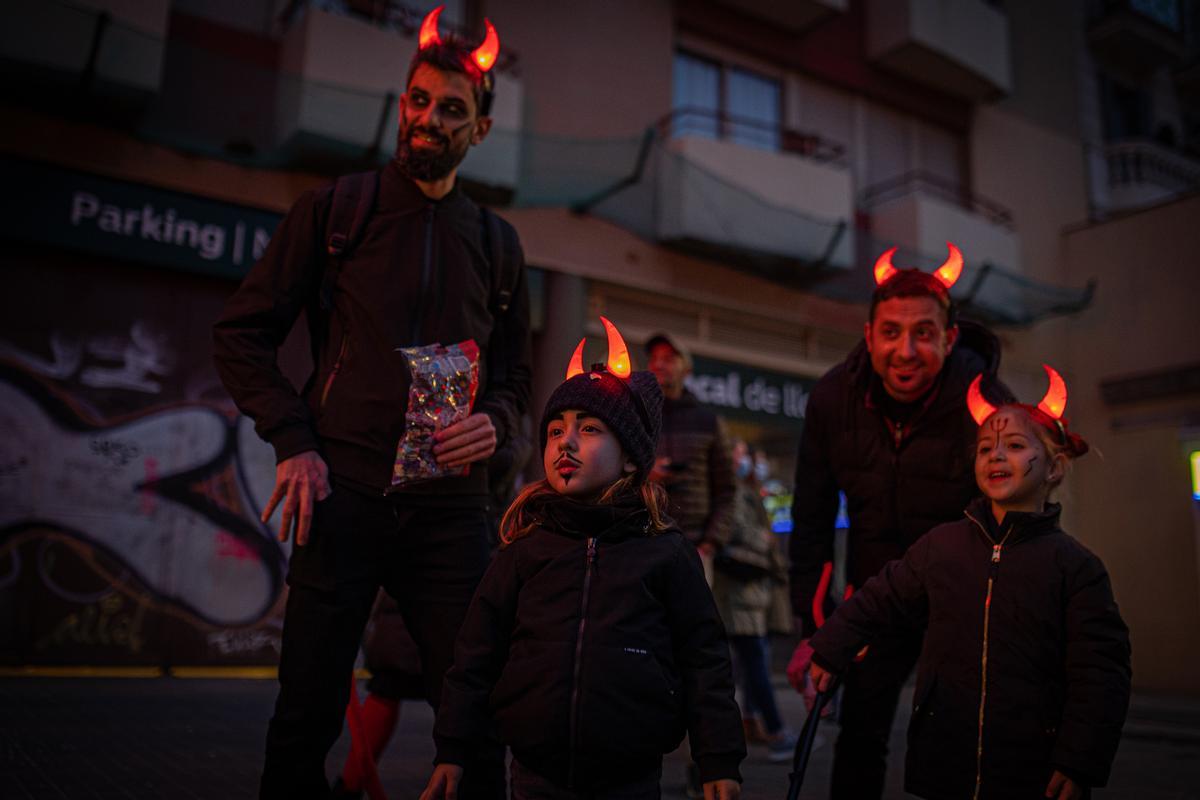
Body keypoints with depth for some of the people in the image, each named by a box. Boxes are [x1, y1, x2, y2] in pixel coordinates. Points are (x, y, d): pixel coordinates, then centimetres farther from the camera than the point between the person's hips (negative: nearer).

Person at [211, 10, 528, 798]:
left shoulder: (497, 243, 15)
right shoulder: (335, 209, 7)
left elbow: (515, 373, 19)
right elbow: (242, 333, 6)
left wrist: (494, 423, -4)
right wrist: (294, 441, -7)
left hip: (451, 505, 2)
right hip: (343, 495, -2)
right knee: (307, 716, 4)